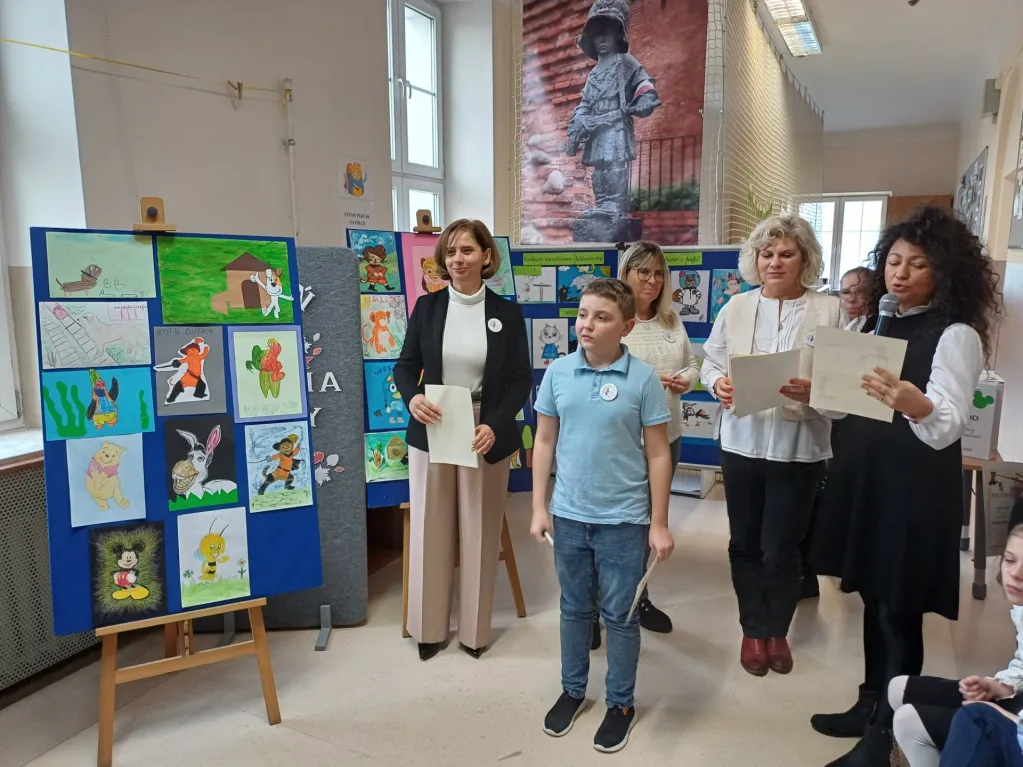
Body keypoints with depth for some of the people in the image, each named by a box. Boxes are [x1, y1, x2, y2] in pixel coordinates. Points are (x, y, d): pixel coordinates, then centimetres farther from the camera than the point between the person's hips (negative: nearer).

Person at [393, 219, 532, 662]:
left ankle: (475, 629, 25)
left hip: (486, 436, -1)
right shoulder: (427, 306, 2)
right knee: (431, 531, 8)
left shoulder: (507, 312, -1)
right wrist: (412, 397, -18)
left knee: (480, 533, 9)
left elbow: (521, 379, -2)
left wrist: (495, 426, -17)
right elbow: (405, 366, 5)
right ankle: (429, 628, 25)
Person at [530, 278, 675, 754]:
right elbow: (544, 443, 4)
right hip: (569, 515, 3)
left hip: (624, 520, -2)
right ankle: (572, 690, 39)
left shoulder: (643, 379, -10)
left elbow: (657, 455, -5)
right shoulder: (558, 372, -3)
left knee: (620, 616, 12)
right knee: (574, 609, 19)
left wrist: (659, 524, -4)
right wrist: (539, 507, 2)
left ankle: (621, 703, 33)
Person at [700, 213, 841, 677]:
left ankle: (777, 631, 33)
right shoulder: (736, 307, 5)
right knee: (745, 543, 13)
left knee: (782, 550, 8)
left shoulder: (829, 310, -3)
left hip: (799, 447, -2)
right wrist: (718, 384, -14)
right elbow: (711, 361, 7)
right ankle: (753, 630, 34)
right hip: (742, 443, 2)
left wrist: (814, 392, -24)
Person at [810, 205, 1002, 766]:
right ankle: (870, 704, 35)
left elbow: (948, 426, -23)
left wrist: (916, 405, -43)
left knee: (899, 609, 4)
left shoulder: (956, 335, -12)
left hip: (915, 487, -7)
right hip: (862, 476, 7)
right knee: (874, 598, 18)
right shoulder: (870, 323, 9)